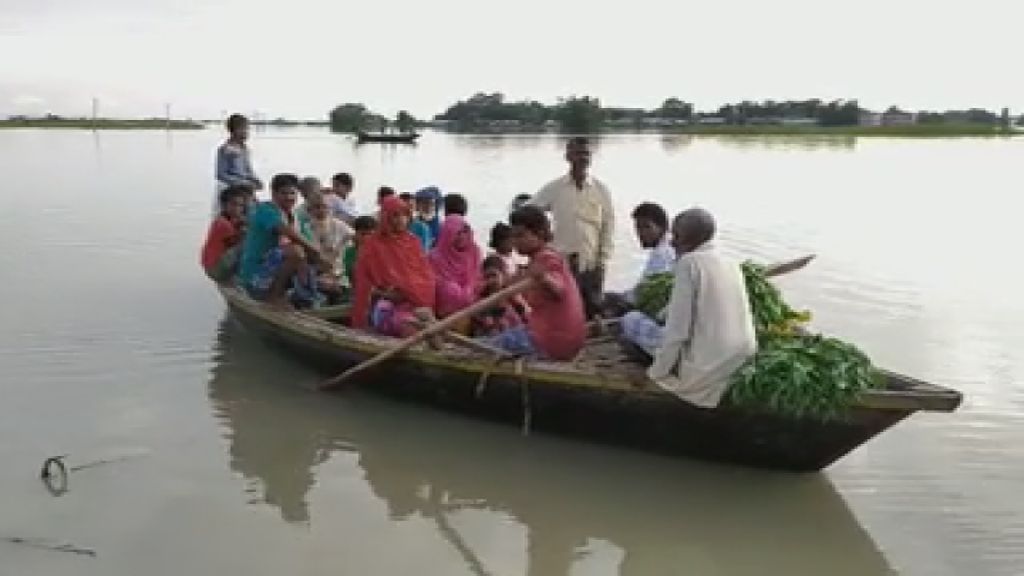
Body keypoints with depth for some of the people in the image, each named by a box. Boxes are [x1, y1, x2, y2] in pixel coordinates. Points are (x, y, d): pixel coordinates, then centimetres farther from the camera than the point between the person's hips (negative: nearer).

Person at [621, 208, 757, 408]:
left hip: (709, 369, -8)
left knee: (631, 320, 9)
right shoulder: (732, 265, 11)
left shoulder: (689, 262, -12)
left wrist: (656, 372, -6)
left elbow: (678, 328, -16)